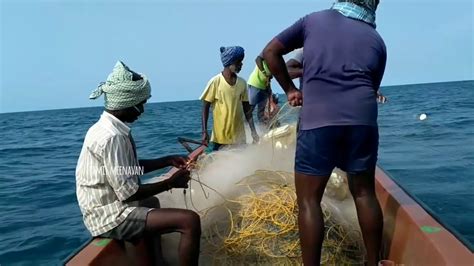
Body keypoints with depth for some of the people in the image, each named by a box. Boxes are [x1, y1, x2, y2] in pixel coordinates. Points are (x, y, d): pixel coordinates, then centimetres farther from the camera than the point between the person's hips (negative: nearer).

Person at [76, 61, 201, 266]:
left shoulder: (107, 127, 6)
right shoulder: (112, 136, -25)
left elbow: (131, 169, 15)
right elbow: (129, 193, -25)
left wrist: (167, 161, 8)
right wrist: (171, 183, -13)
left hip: (108, 206, 11)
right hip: (111, 216, -11)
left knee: (152, 202, 38)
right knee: (190, 221, -20)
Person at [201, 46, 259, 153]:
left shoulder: (242, 83, 4)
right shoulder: (215, 82, -9)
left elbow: (247, 108, 10)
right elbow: (205, 107, -4)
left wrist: (253, 131, 6)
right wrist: (204, 131, -10)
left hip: (238, 137, 4)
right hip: (219, 137, -4)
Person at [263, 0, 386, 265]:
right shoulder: (376, 39, 21)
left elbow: (270, 53, 15)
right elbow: (371, 87, 19)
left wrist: (290, 89, 20)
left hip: (318, 119, -3)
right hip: (363, 118, 4)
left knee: (308, 199, 5)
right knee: (365, 193, 18)